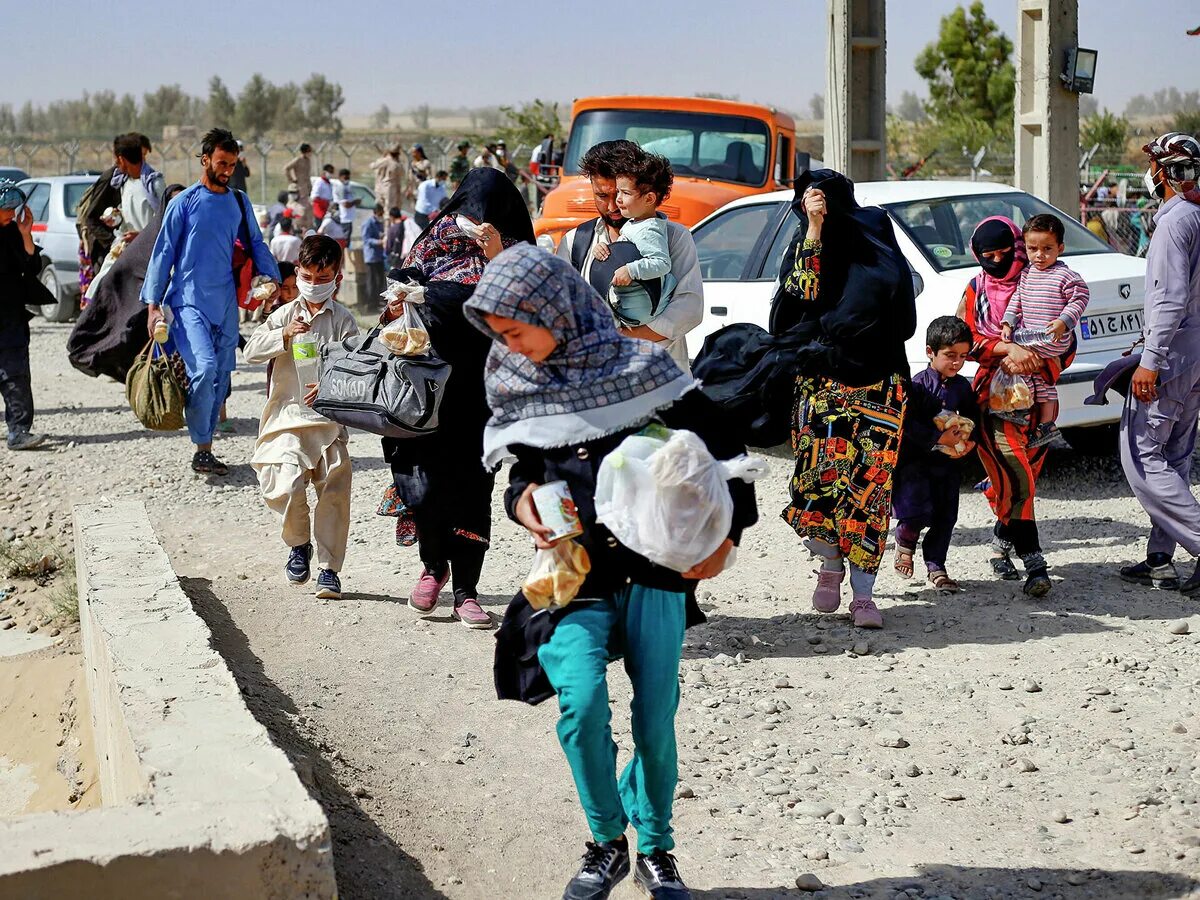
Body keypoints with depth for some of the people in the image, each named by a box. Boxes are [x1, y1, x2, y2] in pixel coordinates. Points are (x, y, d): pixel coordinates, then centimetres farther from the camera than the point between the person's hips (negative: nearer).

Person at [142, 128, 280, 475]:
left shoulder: (239, 202, 12)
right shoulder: (185, 202, -1)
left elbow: (255, 244, 20)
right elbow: (163, 252, -1)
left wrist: (273, 279, 5)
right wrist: (154, 304, -5)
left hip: (225, 303, 5)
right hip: (189, 301, -5)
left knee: (221, 377, 5)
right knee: (204, 368, -21)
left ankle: (205, 449, 14)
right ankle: (201, 448, -10)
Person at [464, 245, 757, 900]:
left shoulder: (638, 367, -6)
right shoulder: (518, 386, 5)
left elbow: (720, 447, 0)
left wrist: (727, 532, -8)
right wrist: (523, 501, -4)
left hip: (656, 565, -2)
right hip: (575, 570, 2)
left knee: (656, 716, -2)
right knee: (581, 702, -19)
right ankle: (606, 843, 4)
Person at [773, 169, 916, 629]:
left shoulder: (877, 249, 6)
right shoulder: (806, 244, 10)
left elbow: (902, 322, 4)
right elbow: (802, 291, -11)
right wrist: (813, 231, -14)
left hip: (877, 383, -1)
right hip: (819, 378, 1)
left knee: (869, 482, -6)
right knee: (820, 472, -8)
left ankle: (863, 594, -2)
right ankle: (831, 566, 19)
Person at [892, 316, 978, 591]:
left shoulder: (963, 386, 6)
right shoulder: (919, 384, -12)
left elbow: (972, 419, 15)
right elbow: (908, 423, -17)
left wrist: (969, 441, -5)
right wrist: (939, 438, -22)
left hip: (949, 462, 5)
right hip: (916, 459, -5)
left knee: (946, 517, 5)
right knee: (919, 511, -13)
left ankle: (936, 566, 17)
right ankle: (904, 541, 19)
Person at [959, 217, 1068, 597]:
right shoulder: (976, 290, 11)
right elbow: (966, 339, -2)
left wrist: (1028, 362, -18)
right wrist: (1008, 348, -18)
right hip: (993, 393, -1)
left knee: (1018, 478, 3)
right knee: (1016, 478, -15)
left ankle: (1002, 540, 28)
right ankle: (1032, 561, -14)